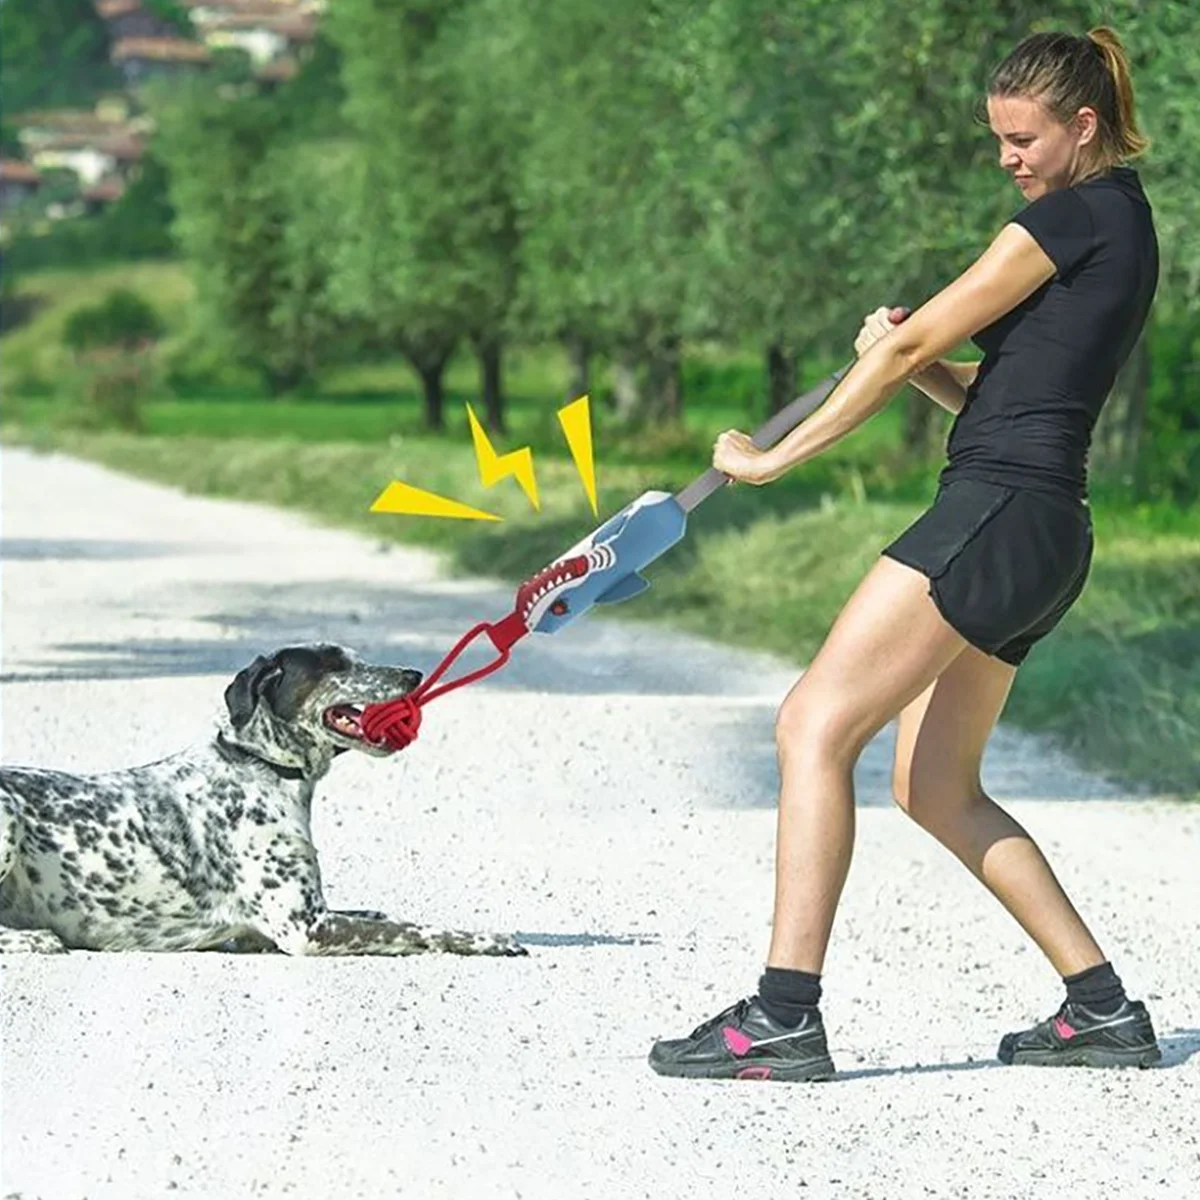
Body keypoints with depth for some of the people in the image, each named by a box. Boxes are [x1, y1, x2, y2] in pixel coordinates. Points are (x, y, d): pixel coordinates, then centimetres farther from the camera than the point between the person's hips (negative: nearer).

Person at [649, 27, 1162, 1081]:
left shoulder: (1075, 213, -8)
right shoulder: (1124, 223, 22)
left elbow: (911, 342, -7)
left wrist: (774, 458, -2)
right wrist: (921, 363, 5)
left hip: (999, 511, -10)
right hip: (1045, 535, 10)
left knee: (814, 726, -14)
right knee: (937, 789, 13)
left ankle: (785, 1016, -20)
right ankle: (1104, 1009, 14)